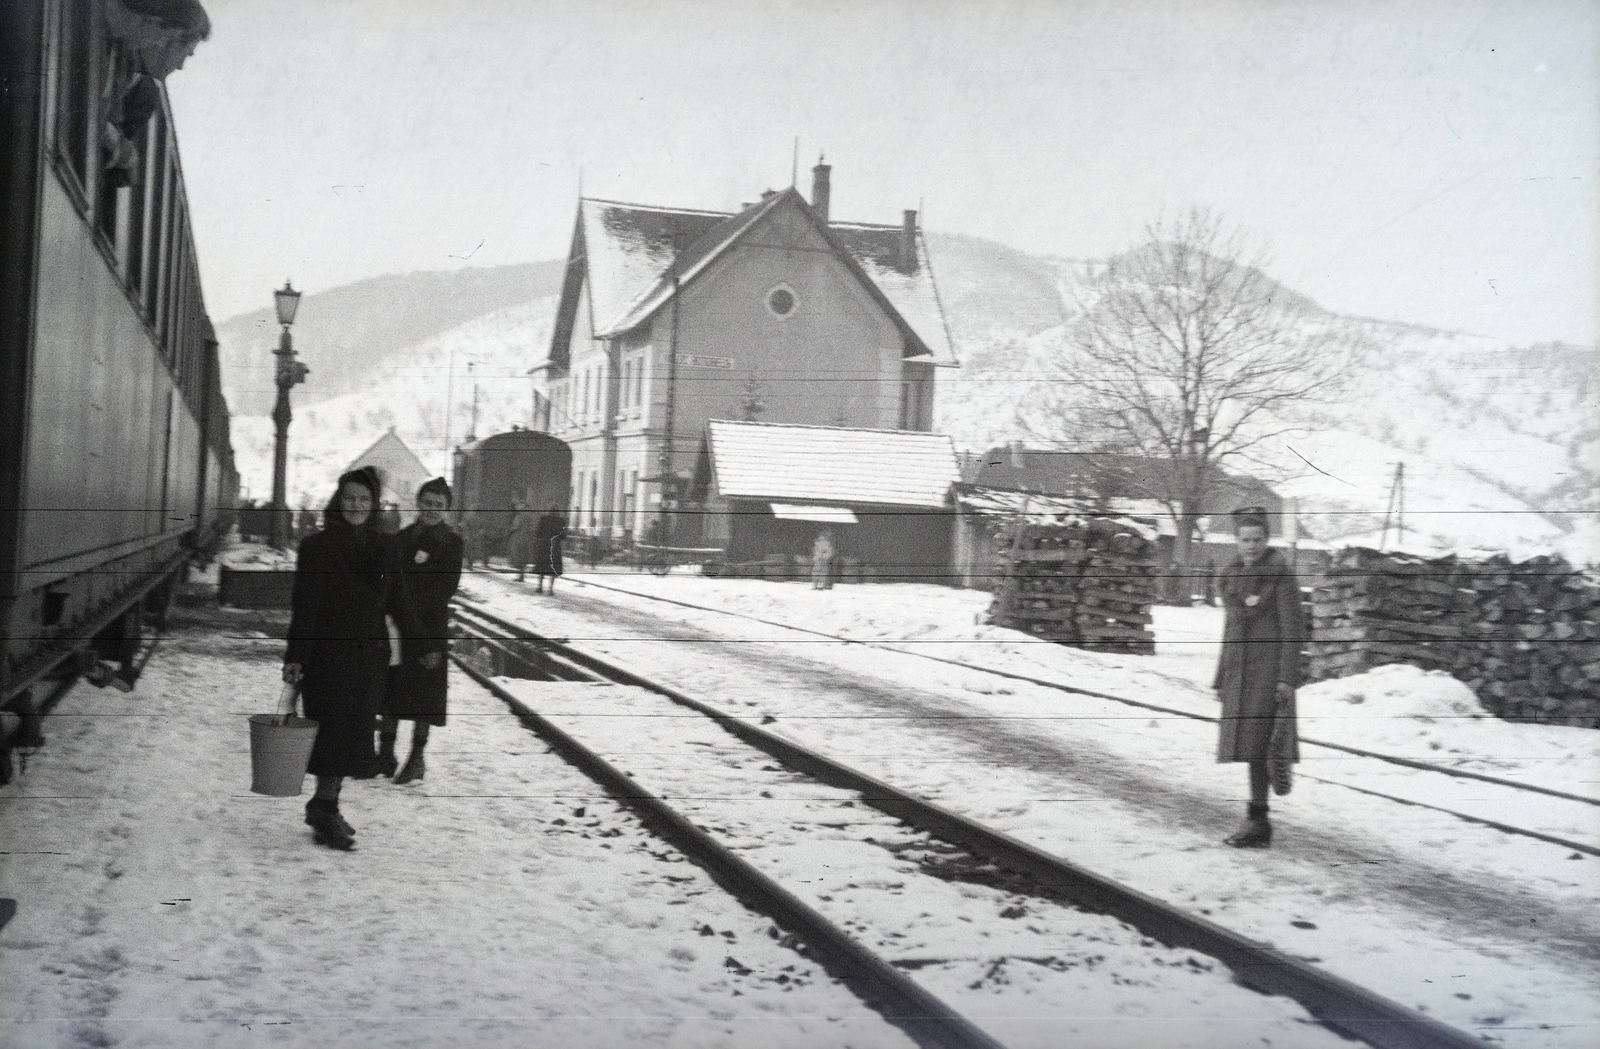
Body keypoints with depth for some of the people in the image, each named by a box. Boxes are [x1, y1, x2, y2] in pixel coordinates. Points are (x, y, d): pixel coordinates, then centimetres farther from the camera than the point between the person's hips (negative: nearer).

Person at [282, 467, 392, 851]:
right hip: (328, 654, -5)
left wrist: (385, 650, 8)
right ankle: (325, 808, 0)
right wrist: (295, 657, -14)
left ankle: (324, 806, 20)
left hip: (368, 656, 5)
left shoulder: (381, 546, 10)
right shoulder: (317, 546, -5)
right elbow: (303, 605, -9)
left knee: (354, 732, 8)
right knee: (334, 730, -6)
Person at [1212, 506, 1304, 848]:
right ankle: (1259, 824, 13)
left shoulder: (1281, 573, -7)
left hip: (1269, 669, -6)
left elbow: (1293, 628, -9)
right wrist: (1221, 679, 17)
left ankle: (1257, 820, -7)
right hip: (1238, 671, 7)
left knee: (1257, 742, -12)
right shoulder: (1231, 576, 13)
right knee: (1247, 742, 6)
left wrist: (1288, 677, -16)